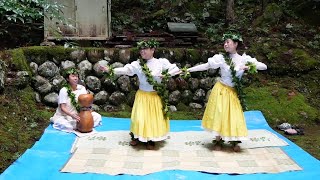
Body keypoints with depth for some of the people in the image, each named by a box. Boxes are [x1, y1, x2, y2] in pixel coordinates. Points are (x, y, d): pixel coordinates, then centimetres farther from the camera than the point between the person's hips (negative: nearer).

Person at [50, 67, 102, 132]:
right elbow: (63, 108, -17)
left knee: (97, 116, -12)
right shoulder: (64, 91, -12)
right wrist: (72, 115, -34)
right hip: (65, 115, -4)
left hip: (79, 114, 4)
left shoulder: (82, 88, 0)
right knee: (64, 125, -35)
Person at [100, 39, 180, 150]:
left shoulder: (161, 62, -6)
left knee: (154, 117, 6)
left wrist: (167, 75, -18)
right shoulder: (137, 64, -5)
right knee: (140, 117, 3)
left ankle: (151, 140, 22)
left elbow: (176, 69, -2)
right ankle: (137, 137, 24)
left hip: (156, 96, 0)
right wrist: (110, 70, -24)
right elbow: (125, 70, -13)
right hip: (142, 95, 1)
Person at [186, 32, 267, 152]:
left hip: (234, 92, 1)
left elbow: (264, 67, -5)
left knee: (234, 115, 4)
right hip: (221, 90, -1)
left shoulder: (244, 59, -5)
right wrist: (188, 70, -12)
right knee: (219, 114, 3)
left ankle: (234, 141, 21)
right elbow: (206, 66, -8)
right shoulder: (221, 58, -9)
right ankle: (218, 140, 19)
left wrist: (249, 67, -21)